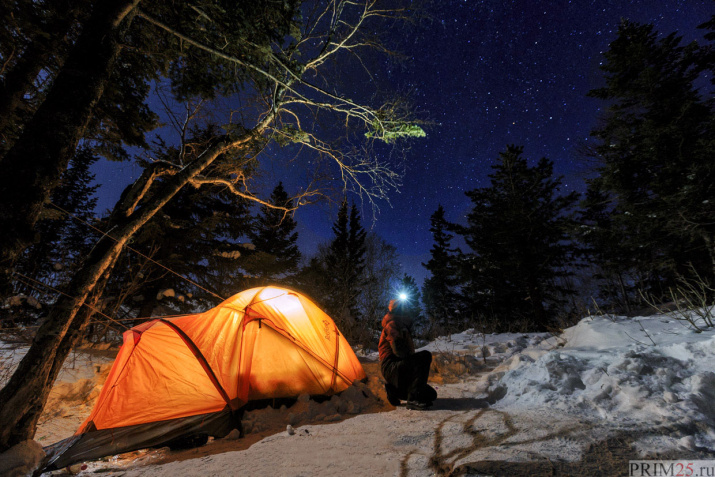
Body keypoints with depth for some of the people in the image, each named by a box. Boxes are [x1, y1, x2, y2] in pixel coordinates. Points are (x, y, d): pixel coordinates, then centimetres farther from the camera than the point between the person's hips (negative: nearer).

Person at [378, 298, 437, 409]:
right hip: (391, 367, -9)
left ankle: (394, 390, 13)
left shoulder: (402, 327, 22)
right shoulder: (392, 325, -9)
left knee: (431, 395, 6)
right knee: (425, 356, -27)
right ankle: (413, 400, -25)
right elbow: (398, 350, -20)